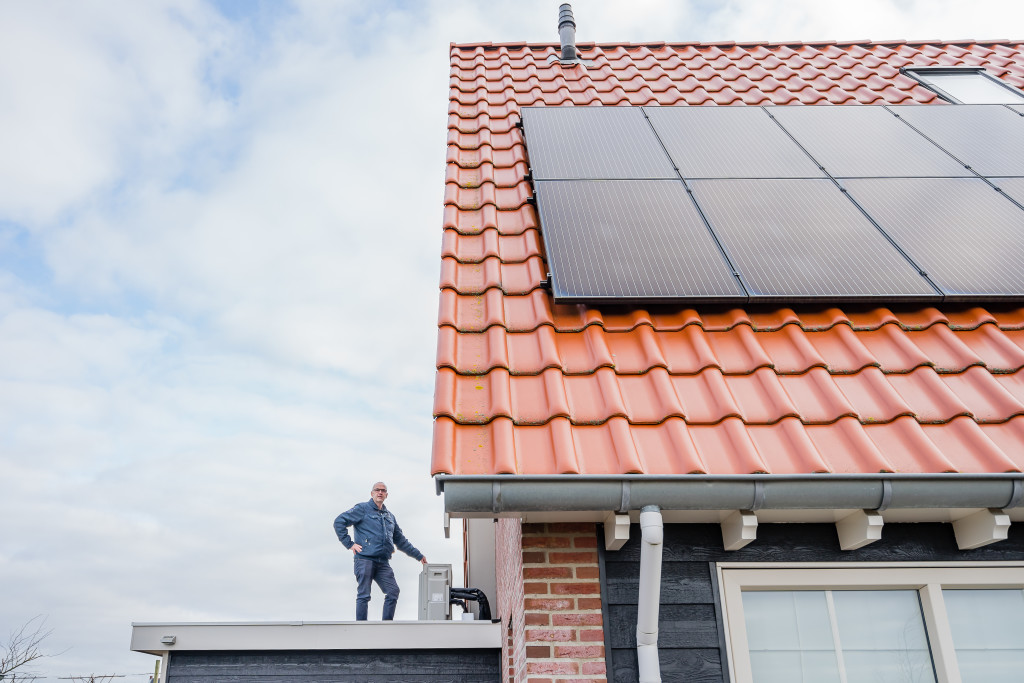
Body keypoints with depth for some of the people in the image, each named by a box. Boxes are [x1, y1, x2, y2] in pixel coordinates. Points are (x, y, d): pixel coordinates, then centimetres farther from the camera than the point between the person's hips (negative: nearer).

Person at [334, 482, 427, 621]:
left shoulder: (390, 516, 23)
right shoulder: (363, 509, 4)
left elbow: (401, 540, 29)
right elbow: (339, 522, -4)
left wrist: (419, 556, 28)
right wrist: (349, 544, -8)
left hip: (383, 563, 5)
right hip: (364, 559, -5)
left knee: (393, 591, -5)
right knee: (364, 595, -5)